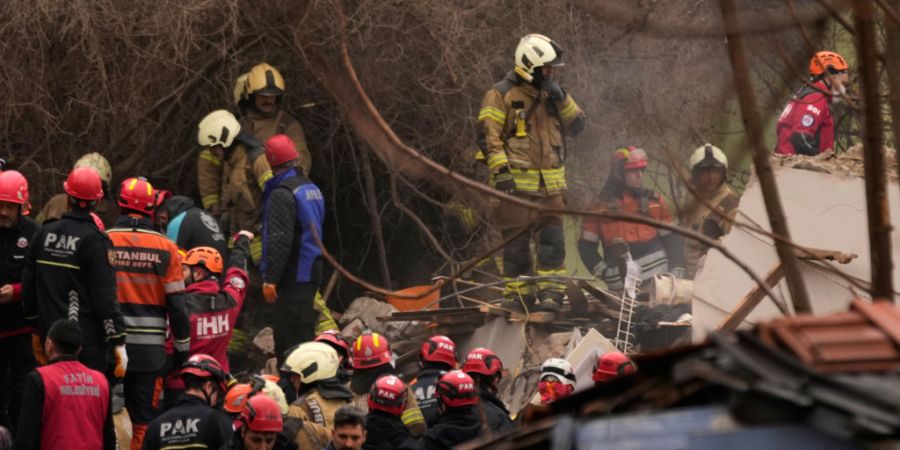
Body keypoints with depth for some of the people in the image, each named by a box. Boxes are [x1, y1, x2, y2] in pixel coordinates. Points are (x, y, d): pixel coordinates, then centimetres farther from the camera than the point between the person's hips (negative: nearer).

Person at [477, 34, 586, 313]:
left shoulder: (550, 94, 15)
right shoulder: (501, 96, -4)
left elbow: (576, 127, 12)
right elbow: (488, 136, -9)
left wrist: (562, 100, -3)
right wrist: (501, 171, -18)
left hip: (550, 185, 5)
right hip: (516, 184, -5)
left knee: (553, 241, 0)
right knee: (517, 244, -2)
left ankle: (551, 293, 5)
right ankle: (517, 297, 4)